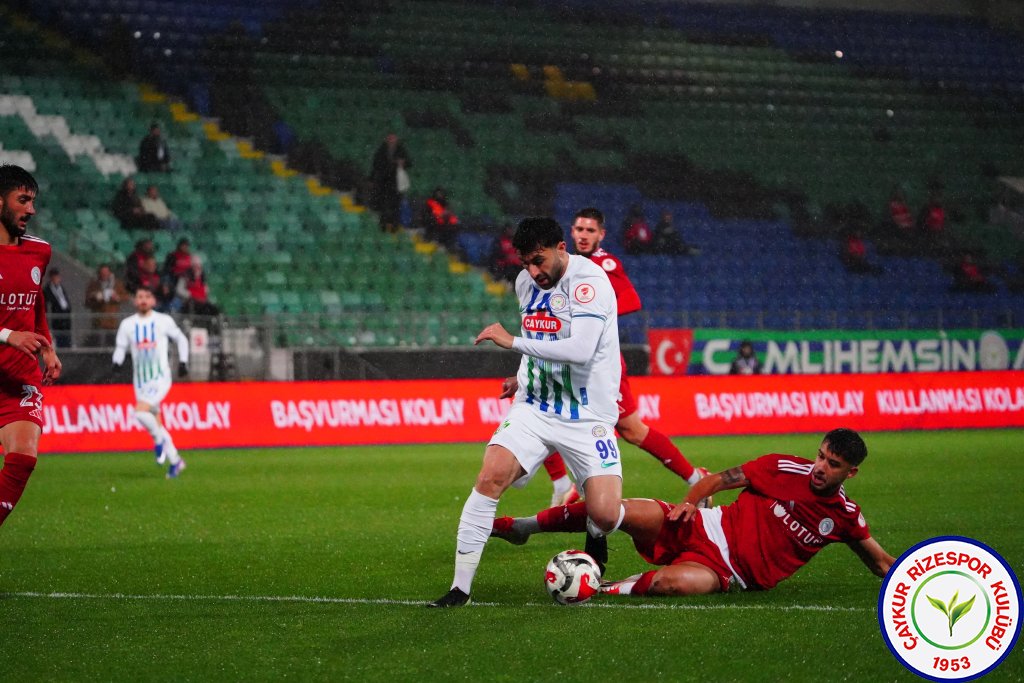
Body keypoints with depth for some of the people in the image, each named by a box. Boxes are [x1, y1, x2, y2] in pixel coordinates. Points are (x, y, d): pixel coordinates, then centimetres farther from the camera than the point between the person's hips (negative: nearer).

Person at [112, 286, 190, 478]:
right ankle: (175, 461, 23)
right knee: (156, 424, 8)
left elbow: (181, 339, 13)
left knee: (141, 412, -27)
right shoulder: (127, 324, 5)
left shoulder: (164, 321, 0)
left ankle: (159, 439, -1)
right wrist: (117, 362, -9)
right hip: (140, 381, 4)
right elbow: (121, 347, 11)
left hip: (160, 378, -4)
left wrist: (183, 362, 6)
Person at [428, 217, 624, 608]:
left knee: (605, 515, -17)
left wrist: (513, 341, -27)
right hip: (534, 409, 5)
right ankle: (461, 587, -15)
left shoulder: (589, 281, -16)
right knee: (490, 477, -20)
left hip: (587, 418, -5)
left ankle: (595, 542, 23)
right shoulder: (525, 283, 8)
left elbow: (580, 350, -30)